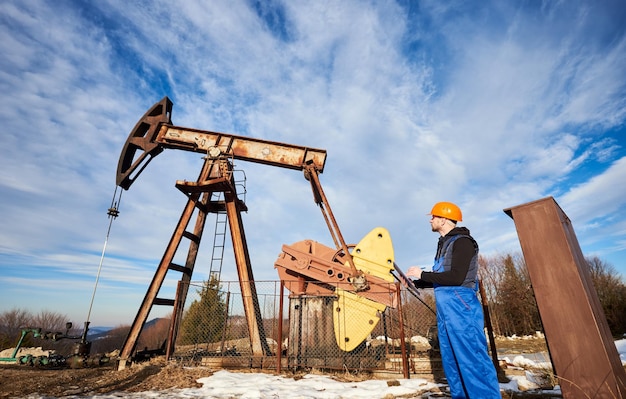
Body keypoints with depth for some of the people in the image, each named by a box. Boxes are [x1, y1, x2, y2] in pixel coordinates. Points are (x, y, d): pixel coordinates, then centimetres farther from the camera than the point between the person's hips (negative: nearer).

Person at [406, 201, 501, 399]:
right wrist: (415, 282, 16)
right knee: (451, 360, 13)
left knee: (472, 358, -6)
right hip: (445, 308, 10)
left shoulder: (462, 241, -11)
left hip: (460, 305, -9)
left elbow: (456, 277, -21)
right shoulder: (444, 244, 17)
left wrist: (422, 274, -14)